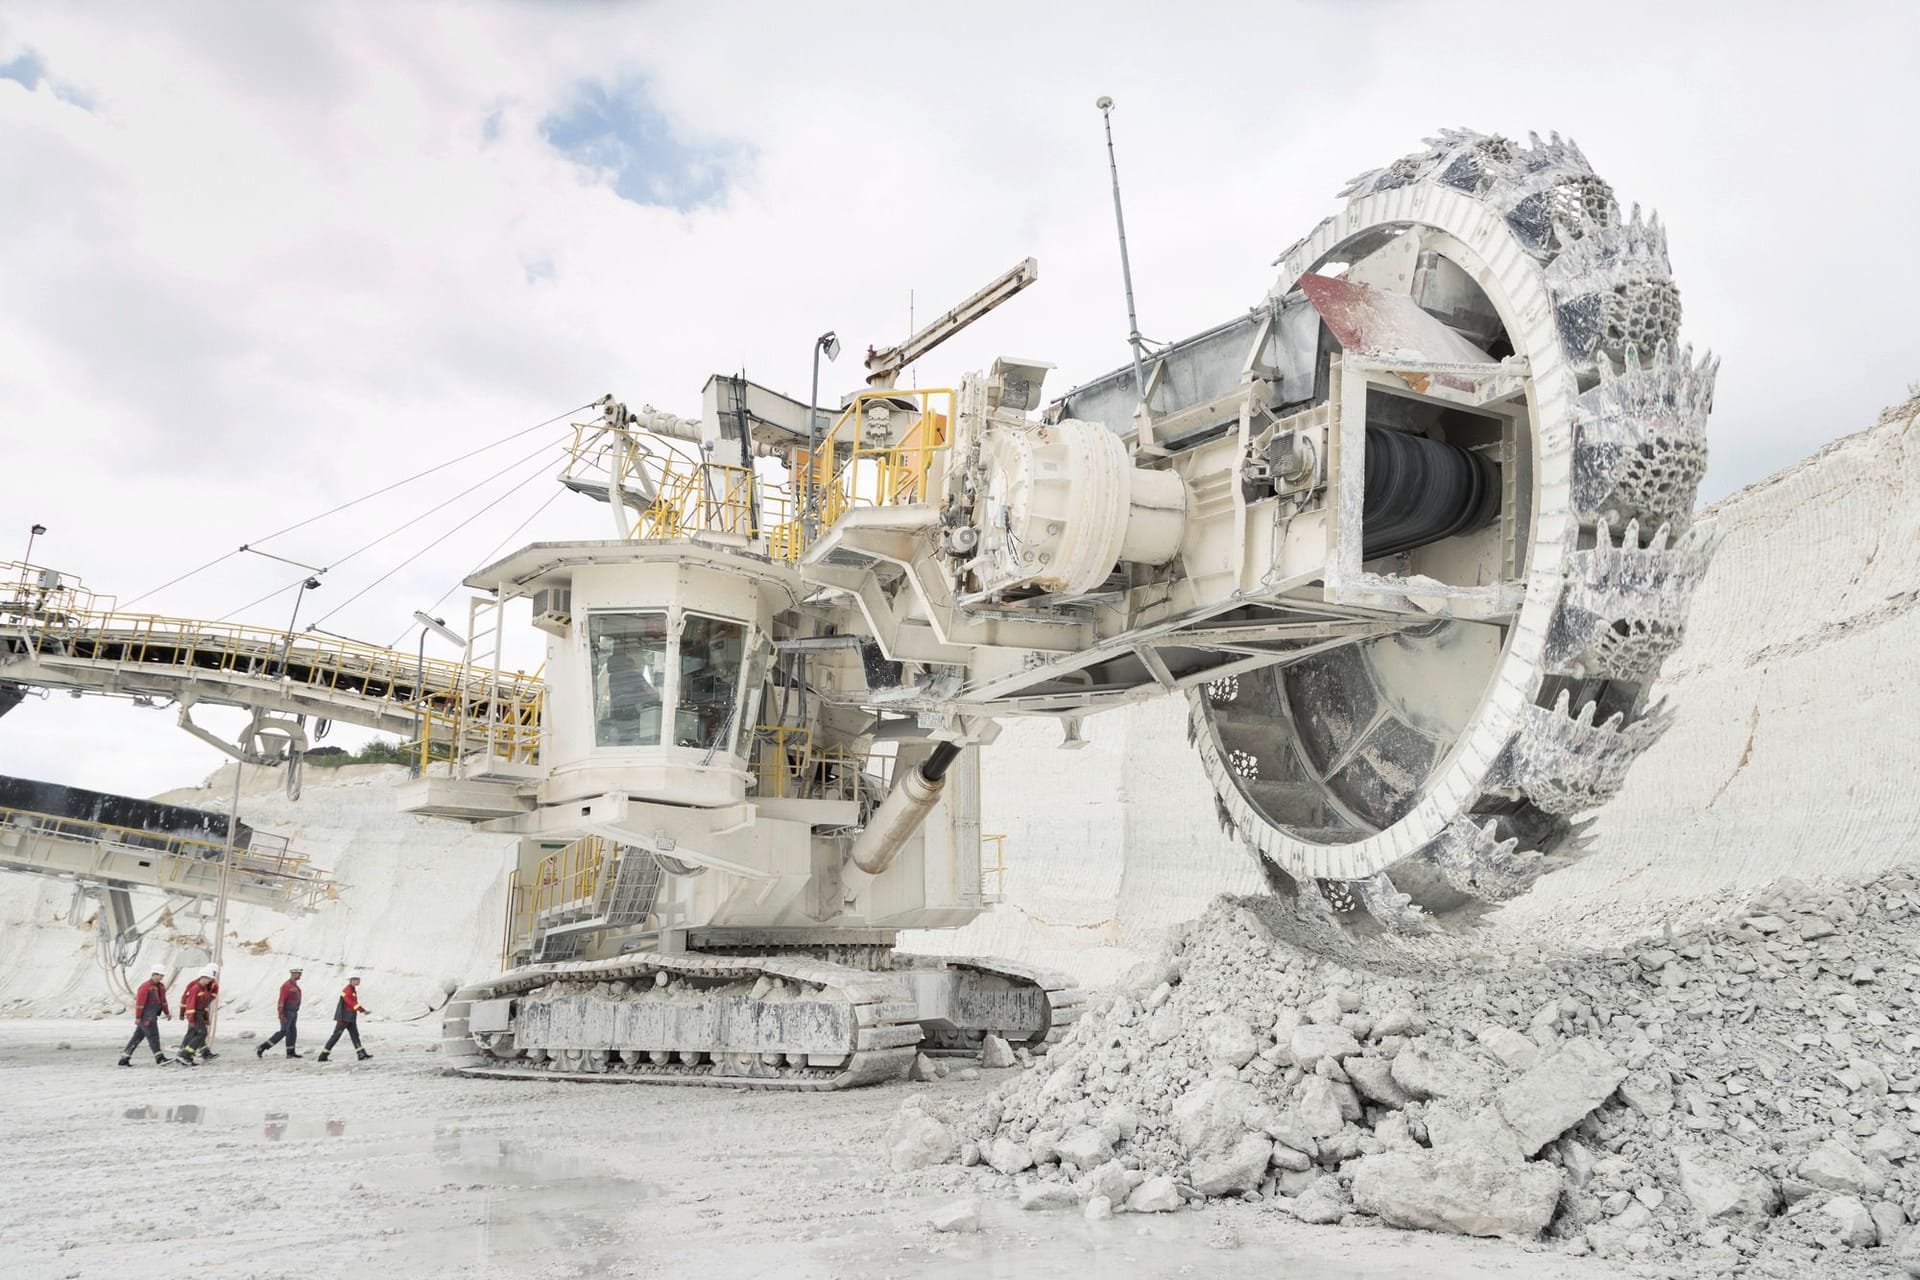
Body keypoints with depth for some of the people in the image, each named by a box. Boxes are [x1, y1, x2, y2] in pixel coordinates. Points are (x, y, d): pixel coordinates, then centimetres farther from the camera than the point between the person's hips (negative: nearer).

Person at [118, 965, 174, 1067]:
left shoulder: (161, 986, 12)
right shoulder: (145, 986, -15)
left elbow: (163, 1001, 22)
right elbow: (139, 1003, -16)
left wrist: (167, 1013, 21)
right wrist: (137, 1017, -17)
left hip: (152, 1016, 9)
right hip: (146, 1016, -9)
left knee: (138, 1036, 12)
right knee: (153, 1035, -10)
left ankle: (124, 1059, 19)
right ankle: (159, 1059, -10)